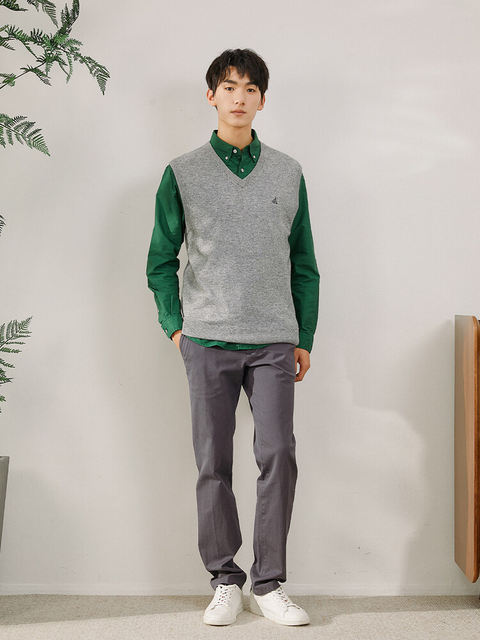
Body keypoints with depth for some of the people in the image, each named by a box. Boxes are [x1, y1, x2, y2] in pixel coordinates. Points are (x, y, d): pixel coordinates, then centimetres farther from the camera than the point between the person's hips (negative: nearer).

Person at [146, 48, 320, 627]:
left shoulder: (288, 173, 11)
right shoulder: (182, 173, 7)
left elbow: (304, 264, 12)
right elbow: (161, 261, 10)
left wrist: (304, 338, 8)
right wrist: (175, 328, 1)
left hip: (274, 340, 1)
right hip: (208, 340, 0)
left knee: (278, 457, -5)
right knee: (213, 464, 4)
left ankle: (269, 583, 10)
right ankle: (224, 580, 18)